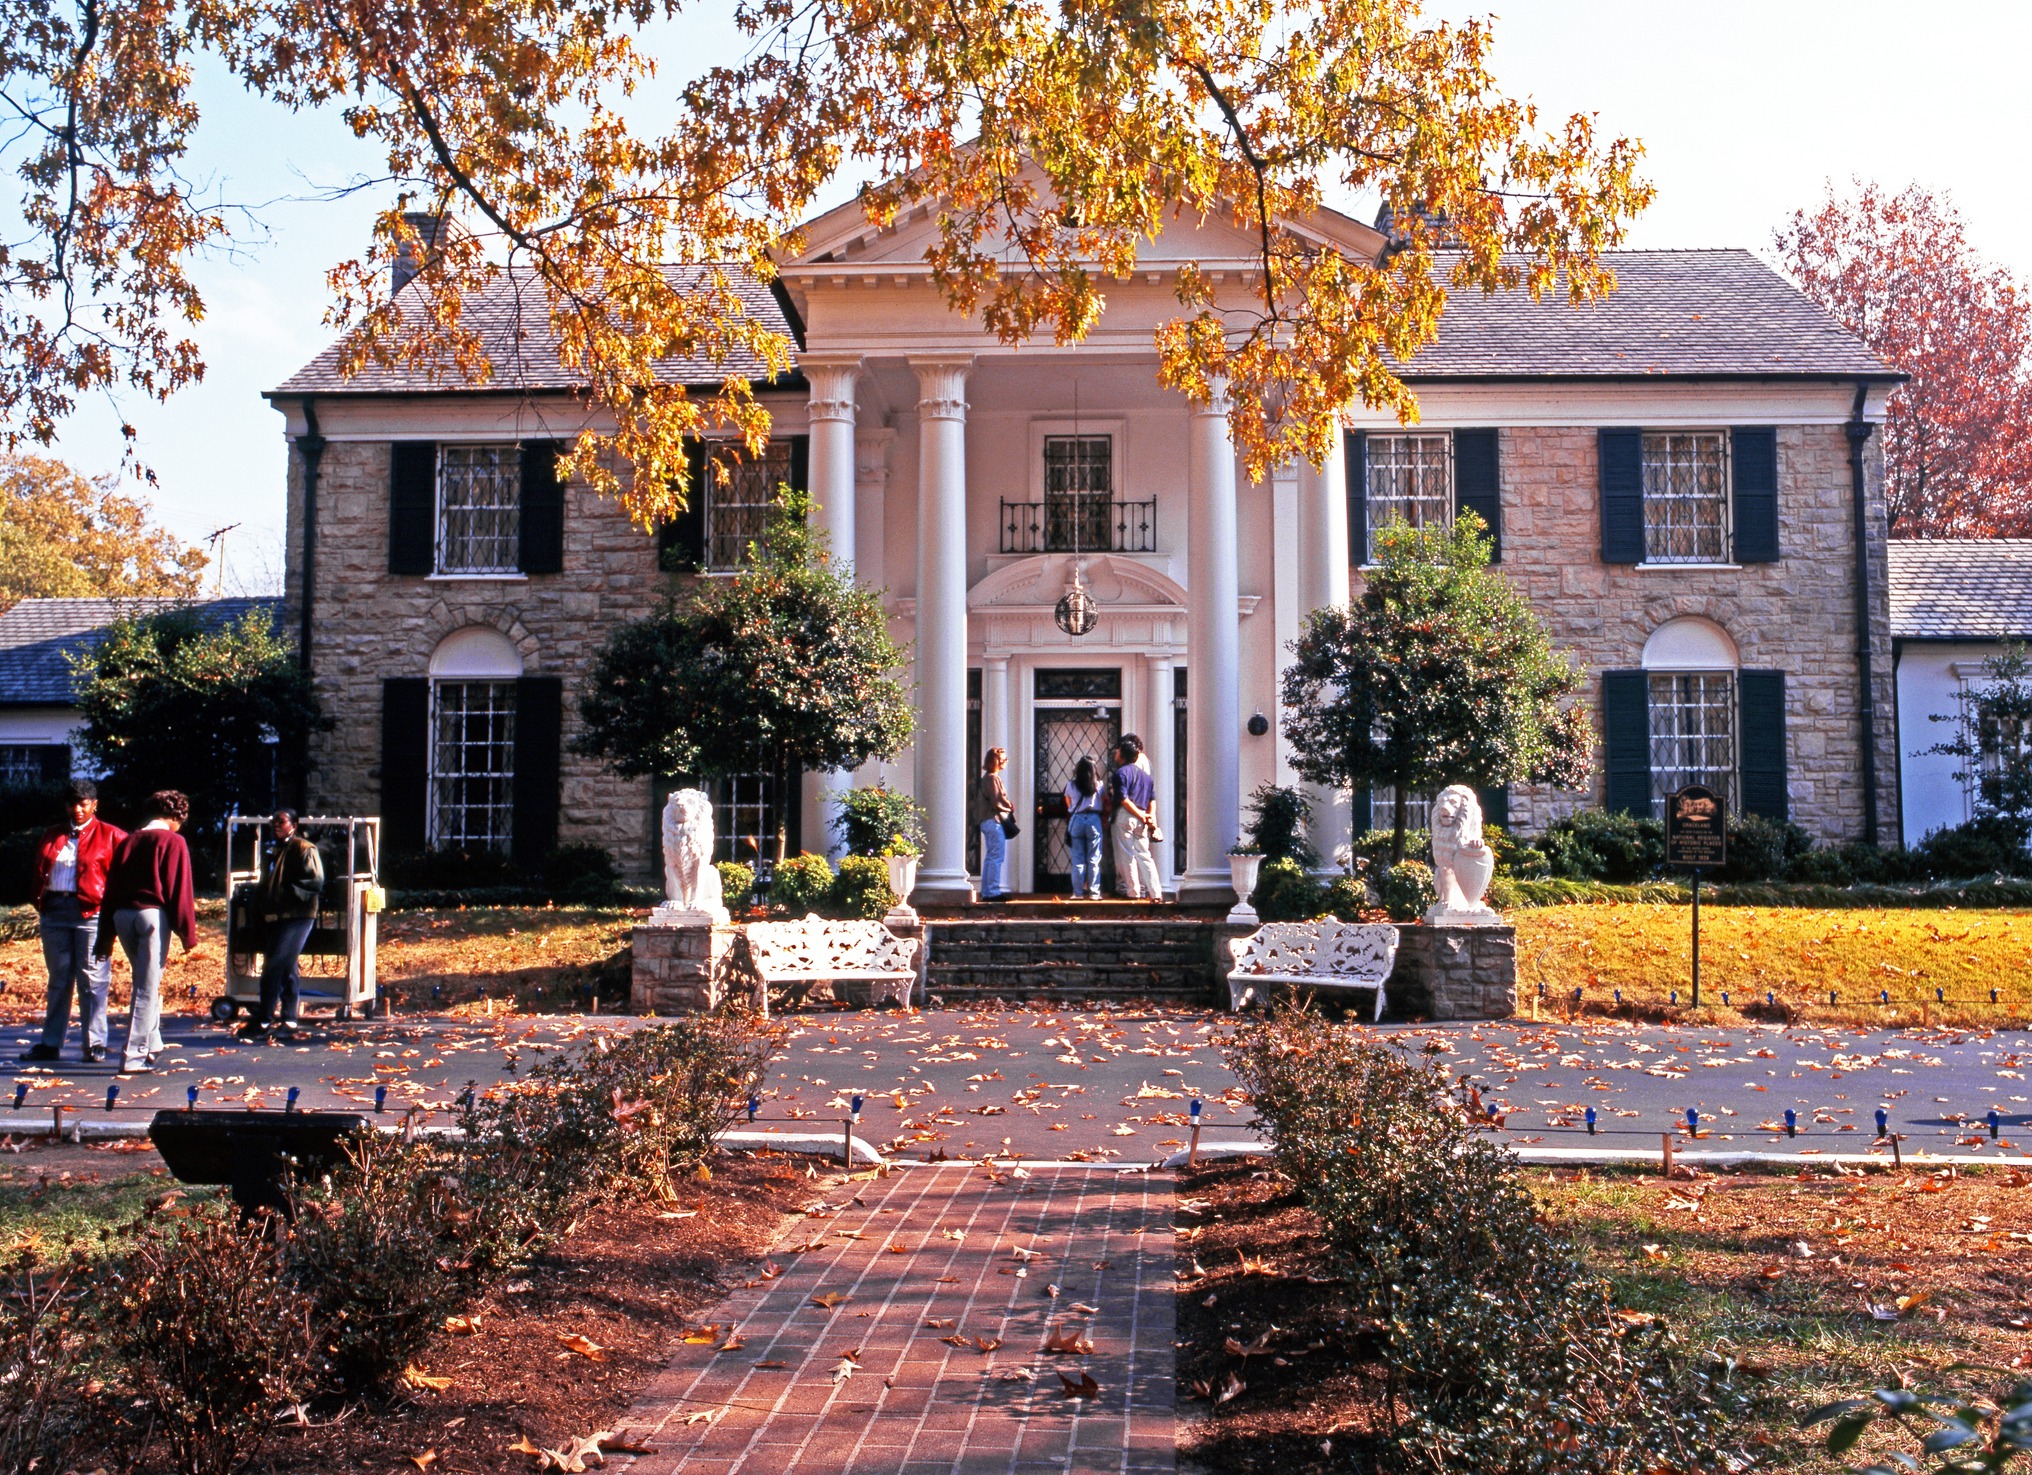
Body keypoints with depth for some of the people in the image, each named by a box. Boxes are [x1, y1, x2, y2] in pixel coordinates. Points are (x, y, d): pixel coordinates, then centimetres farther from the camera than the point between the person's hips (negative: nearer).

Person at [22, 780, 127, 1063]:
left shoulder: (109, 835, 1)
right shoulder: (52, 835, 16)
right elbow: (39, 872, 18)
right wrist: (38, 899, 4)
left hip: (90, 912, -5)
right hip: (54, 911, 5)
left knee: (91, 980, -4)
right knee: (58, 979, 11)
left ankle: (95, 1045, 0)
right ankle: (50, 1044, 16)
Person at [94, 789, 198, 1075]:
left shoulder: (128, 841, 16)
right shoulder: (173, 841, -2)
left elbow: (110, 888, 15)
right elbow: (179, 890, -8)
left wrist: (105, 938, 17)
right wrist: (188, 932, -6)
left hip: (122, 915, 6)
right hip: (152, 914, -6)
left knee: (146, 983, 21)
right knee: (147, 989, -2)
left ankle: (151, 1045, 25)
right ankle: (134, 1056, -4)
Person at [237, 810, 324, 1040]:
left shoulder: (303, 849, -9)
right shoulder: (277, 850, 20)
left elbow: (316, 882, -17)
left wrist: (288, 893, -23)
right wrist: (262, 907, 17)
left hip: (296, 917, -9)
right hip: (275, 918, 9)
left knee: (274, 967, -12)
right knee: (286, 968, 12)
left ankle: (262, 1023, -8)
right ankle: (289, 1020, 17)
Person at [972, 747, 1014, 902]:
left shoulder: (986, 778, 18)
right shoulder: (993, 778, -13)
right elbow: (997, 801, -18)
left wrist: (1008, 807, 9)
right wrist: (1011, 808, -3)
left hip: (987, 821, 10)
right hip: (995, 821, -10)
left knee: (990, 857, 12)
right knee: (996, 857, -9)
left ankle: (986, 892, 14)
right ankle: (993, 891, -9)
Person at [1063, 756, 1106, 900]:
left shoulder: (1071, 786, 1)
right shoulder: (1099, 786, 1)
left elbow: (1068, 805, 10)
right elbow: (1106, 801, 5)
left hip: (1076, 821, 0)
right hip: (1094, 820, 0)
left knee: (1078, 860, 5)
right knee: (1094, 860, 3)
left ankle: (1078, 892, 4)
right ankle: (1094, 892, 2)